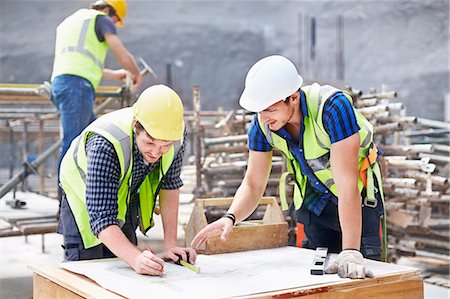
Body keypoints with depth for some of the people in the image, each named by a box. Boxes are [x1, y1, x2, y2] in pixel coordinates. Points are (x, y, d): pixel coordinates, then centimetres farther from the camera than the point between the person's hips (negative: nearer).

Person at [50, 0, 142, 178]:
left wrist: (112, 75, 46)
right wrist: (137, 74, 21)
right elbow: (124, 58, 0)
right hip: (77, 86, -9)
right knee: (73, 144, -13)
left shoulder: (68, 22, 33)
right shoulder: (101, 19, 8)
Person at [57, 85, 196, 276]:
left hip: (126, 198, 4)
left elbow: (170, 184, -13)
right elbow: (101, 218, -46)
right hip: (84, 194, -4)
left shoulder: (177, 137, -29)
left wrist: (170, 244, -16)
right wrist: (135, 258, -61)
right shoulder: (104, 145, -43)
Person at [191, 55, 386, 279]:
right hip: (314, 200, 4)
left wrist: (350, 252, -42)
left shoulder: (333, 106, -34)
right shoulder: (262, 123, -18)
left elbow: (347, 183, -37)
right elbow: (253, 185, -11)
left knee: (357, 274, -9)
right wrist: (230, 217, -31)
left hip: (359, 197, -4)